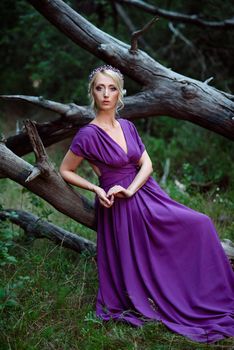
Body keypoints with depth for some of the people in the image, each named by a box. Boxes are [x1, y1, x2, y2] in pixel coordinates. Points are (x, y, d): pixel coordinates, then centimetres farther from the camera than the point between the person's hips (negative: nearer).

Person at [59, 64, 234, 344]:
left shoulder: (127, 126, 5)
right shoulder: (88, 135, -13)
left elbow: (147, 164, 2)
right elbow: (65, 171, -3)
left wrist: (129, 189, -16)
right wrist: (96, 189, -14)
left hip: (145, 193, 6)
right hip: (119, 206, -6)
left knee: (200, 225, -2)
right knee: (137, 267, -1)